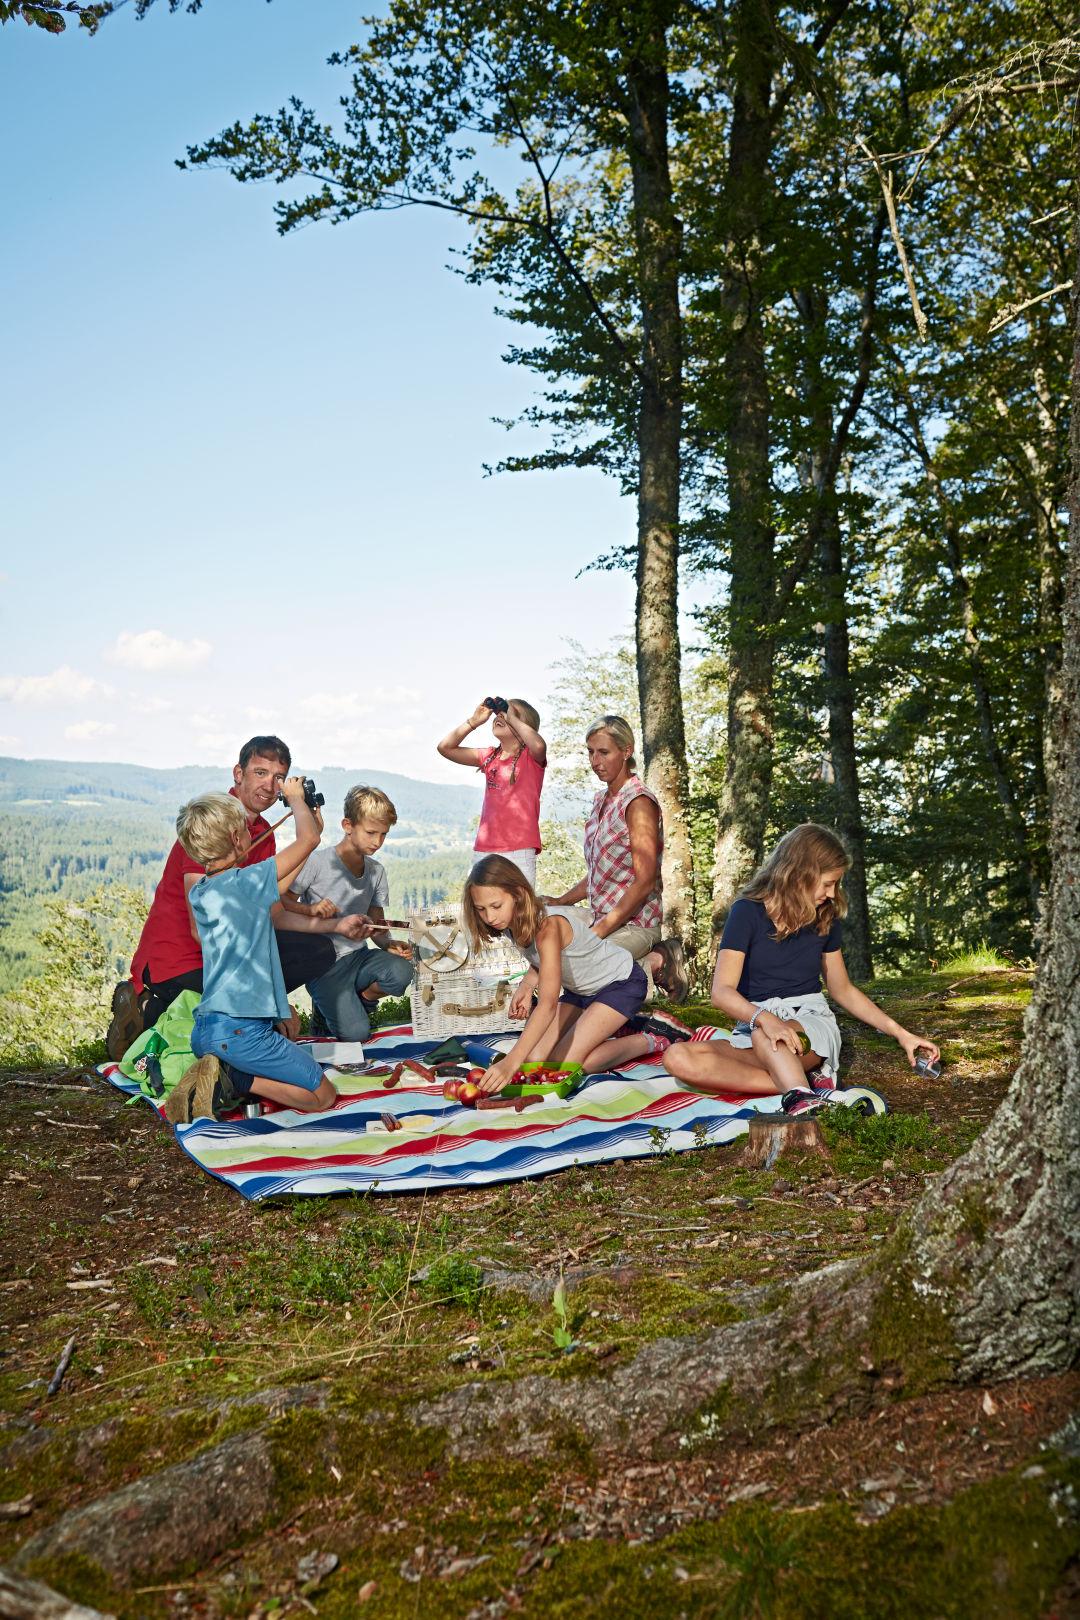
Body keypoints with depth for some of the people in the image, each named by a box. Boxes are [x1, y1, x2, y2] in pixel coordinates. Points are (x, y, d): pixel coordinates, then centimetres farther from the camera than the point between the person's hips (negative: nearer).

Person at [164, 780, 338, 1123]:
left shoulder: (199, 892, 12)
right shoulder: (246, 881, -12)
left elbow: (270, 896, 24)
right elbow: (308, 838, -6)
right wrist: (295, 796, 15)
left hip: (205, 1030, 8)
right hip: (241, 1031, -8)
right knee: (323, 1096, 3)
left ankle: (221, 1076, 1)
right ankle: (233, 1081, -12)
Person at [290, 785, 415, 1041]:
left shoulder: (376, 871, 7)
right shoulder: (316, 862, -11)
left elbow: (376, 923, 11)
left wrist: (389, 944, -9)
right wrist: (313, 910, -24)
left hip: (358, 956, 5)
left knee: (401, 971, -28)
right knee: (355, 1033, -21)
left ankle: (361, 1001, 4)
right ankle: (326, 1005, 14)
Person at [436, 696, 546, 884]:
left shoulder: (531, 756, 0)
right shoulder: (489, 757, 15)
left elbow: (539, 745, -25)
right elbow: (445, 747, 13)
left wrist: (512, 718, -13)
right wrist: (473, 721, 6)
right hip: (485, 849, 6)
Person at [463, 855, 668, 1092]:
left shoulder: (547, 926, -37)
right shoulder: (512, 922, -13)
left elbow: (548, 1004, -47)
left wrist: (511, 1062, -58)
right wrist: (526, 986, -16)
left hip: (621, 982, -8)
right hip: (580, 989, 8)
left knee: (565, 1063, -20)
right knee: (534, 1057, -7)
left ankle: (647, 1042, 2)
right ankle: (608, 1030, 16)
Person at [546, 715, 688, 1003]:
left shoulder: (639, 802, -15)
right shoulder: (602, 799, 14)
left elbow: (645, 882, -20)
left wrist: (598, 933, -21)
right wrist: (558, 903, 11)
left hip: (634, 923, -10)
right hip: (602, 916, 10)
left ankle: (654, 964, -5)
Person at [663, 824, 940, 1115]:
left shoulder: (825, 918, 8)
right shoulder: (748, 911, -5)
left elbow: (843, 990, 21)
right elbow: (722, 992, -15)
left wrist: (900, 1033, 15)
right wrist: (765, 1018, -35)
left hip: (812, 1023, 1)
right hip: (753, 1024, -1)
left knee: (763, 1037, -36)